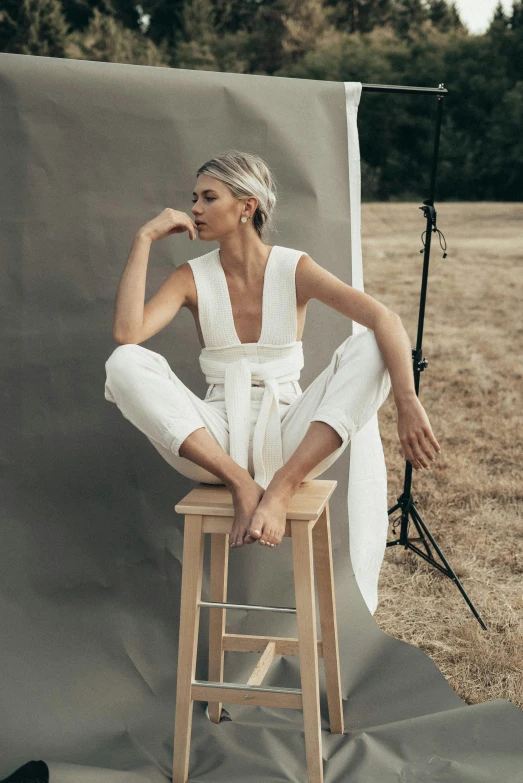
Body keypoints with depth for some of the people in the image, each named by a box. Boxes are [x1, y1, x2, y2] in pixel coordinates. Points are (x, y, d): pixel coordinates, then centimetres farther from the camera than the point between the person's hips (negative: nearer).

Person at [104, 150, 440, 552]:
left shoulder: (294, 269, -3)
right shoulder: (193, 277, 2)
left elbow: (386, 319, -16)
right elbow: (126, 333, -17)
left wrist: (408, 405, -31)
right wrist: (145, 239, -14)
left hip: (292, 445, -1)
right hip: (215, 444, 1)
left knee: (370, 346, -22)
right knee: (124, 363, -22)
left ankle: (282, 486, -28)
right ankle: (240, 484, -26)